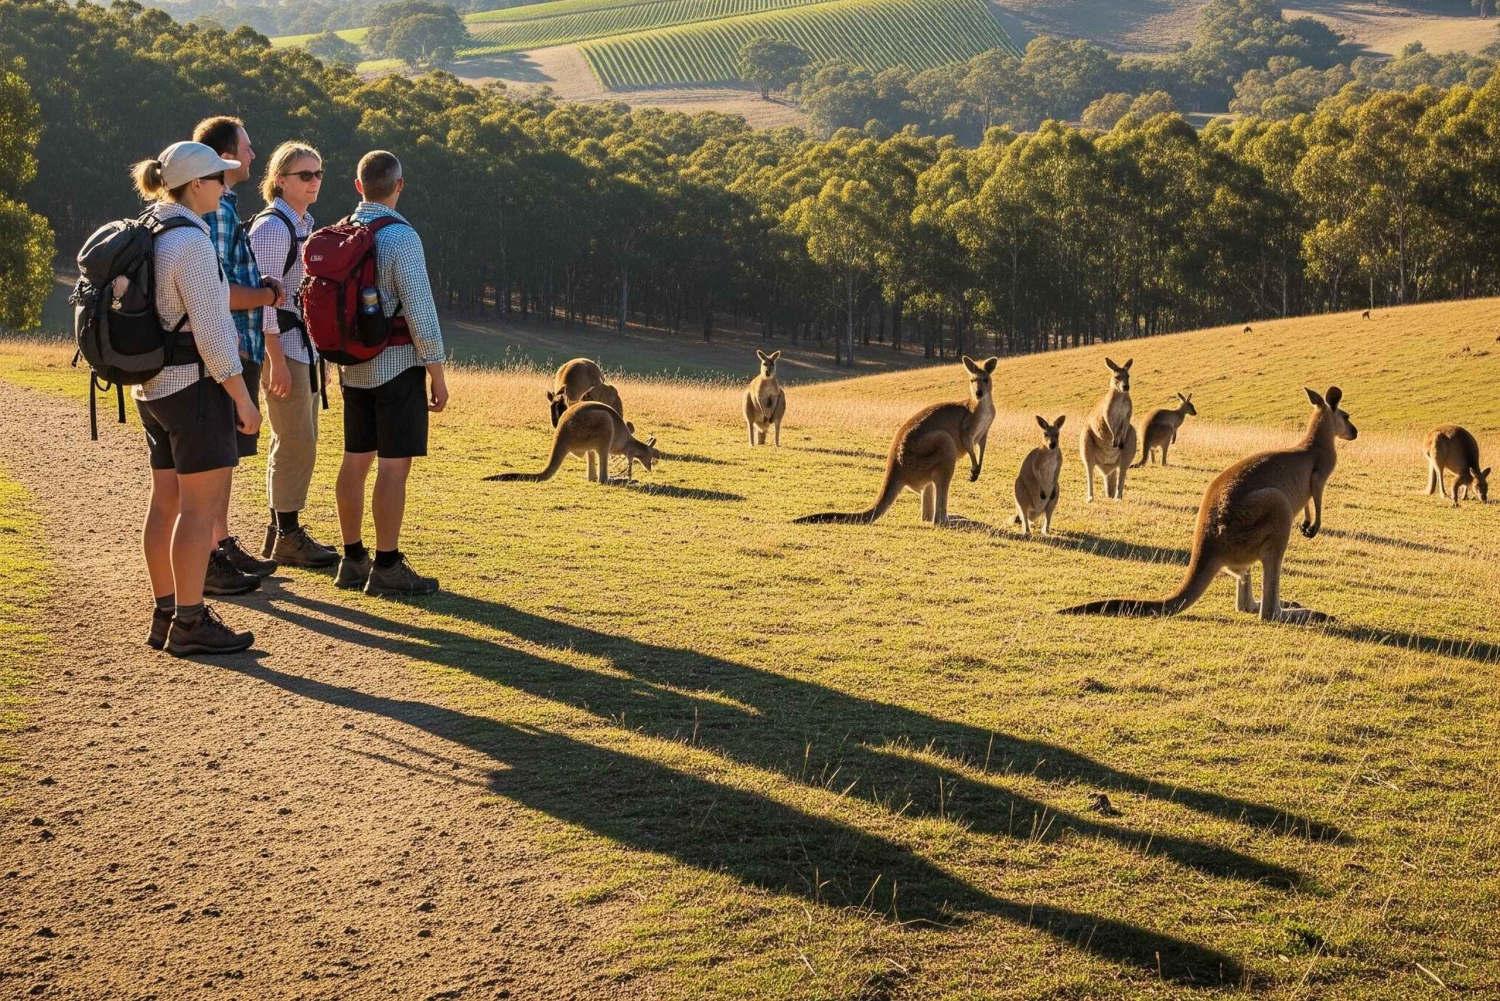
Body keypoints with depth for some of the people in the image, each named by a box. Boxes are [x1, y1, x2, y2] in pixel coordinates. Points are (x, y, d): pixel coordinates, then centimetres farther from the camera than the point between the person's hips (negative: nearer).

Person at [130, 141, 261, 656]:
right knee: (201, 506, -4)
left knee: (166, 502, 13)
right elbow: (210, 329, -20)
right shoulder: (192, 242, -18)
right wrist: (242, 397, -15)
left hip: (153, 384, 10)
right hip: (196, 384, -10)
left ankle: (166, 613, 20)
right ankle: (189, 623, -1)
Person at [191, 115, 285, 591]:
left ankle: (224, 545, 27)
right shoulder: (216, 210, -17)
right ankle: (203, 561, 2)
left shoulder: (222, 207, 17)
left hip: (238, 352, 10)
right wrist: (269, 295, -10)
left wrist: (262, 290, 8)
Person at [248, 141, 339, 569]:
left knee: (299, 442, 13)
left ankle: (284, 530, 22)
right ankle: (286, 538, 1)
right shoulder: (271, 227, -13)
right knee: (295, 443, -6)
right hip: (282, 344, -10)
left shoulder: (305, 224, 15)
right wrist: (277, 360, -22)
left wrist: (318, 354, 20)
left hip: (305, 343, 10)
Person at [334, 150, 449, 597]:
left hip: (354, 366, 7)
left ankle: (353, 560, 18)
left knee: (356, 460, 12)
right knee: (394, 465, -4)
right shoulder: (401, 236, -15)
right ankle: (386, 567, -3)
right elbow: (419, 311, -18)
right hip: (398, 365, -7)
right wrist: (438, 374, -11)